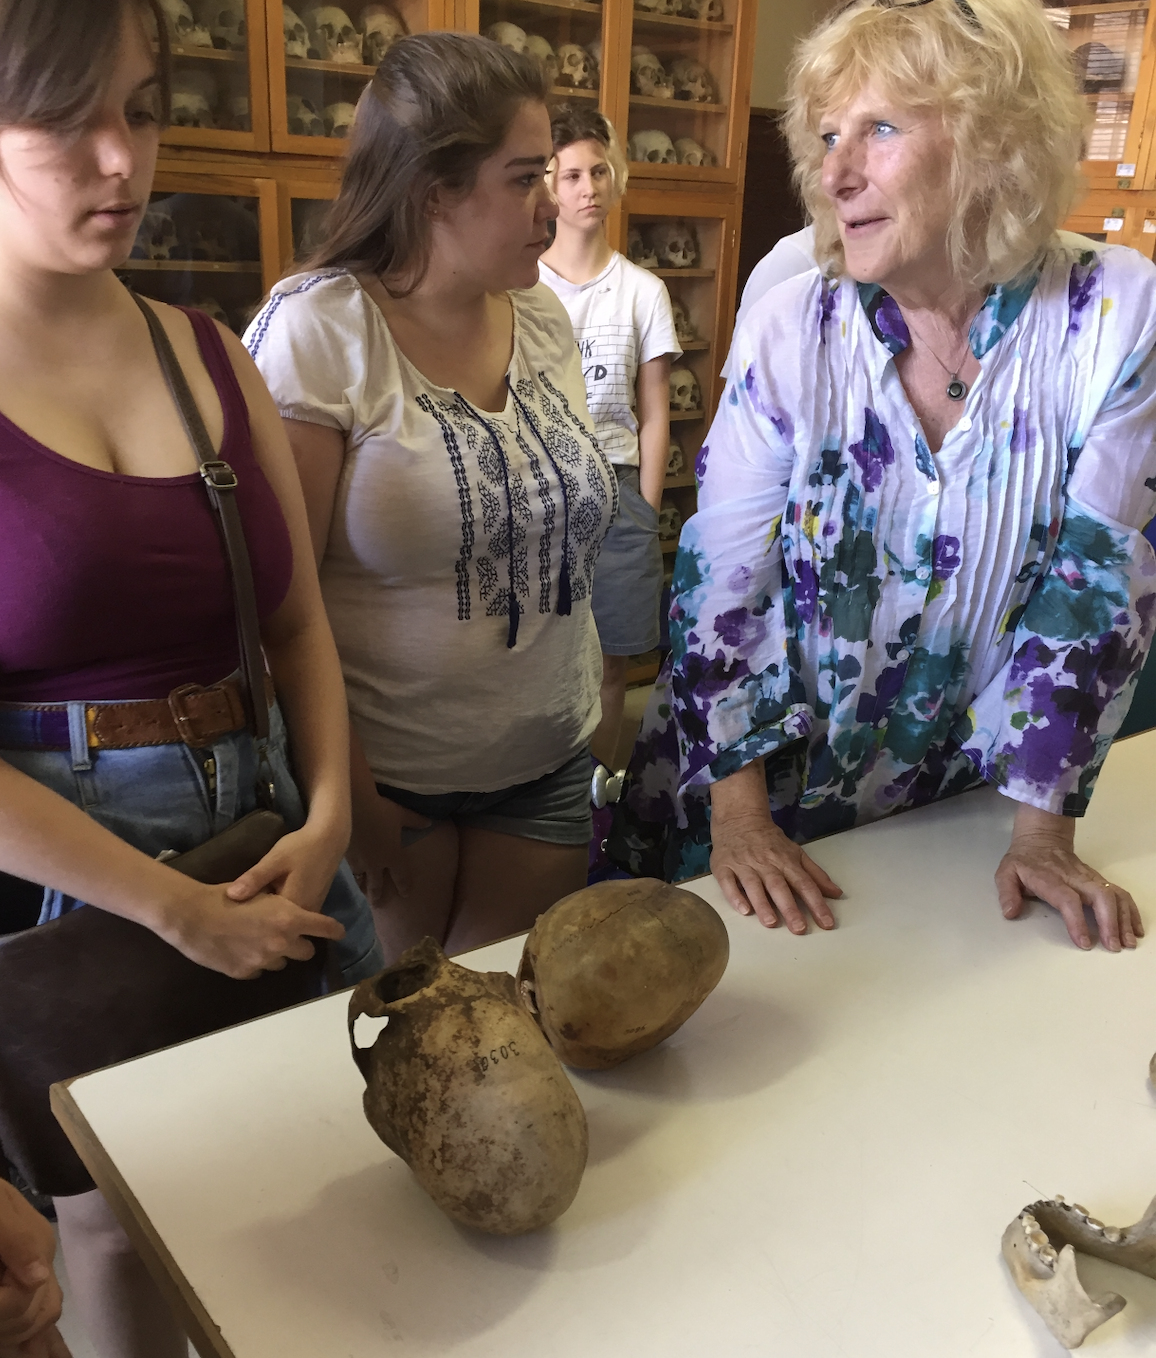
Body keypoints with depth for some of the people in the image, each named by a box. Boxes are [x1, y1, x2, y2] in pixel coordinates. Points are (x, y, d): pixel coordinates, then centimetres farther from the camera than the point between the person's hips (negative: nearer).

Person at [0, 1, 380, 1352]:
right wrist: (180, 911, -16)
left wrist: (326, 823, -8)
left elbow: (300, 622, 6)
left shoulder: (213, 357, 5)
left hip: (260, 827, 4)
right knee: (118, 1217, 16)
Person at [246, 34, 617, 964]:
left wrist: (591, 716, 13)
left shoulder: (545, 318, 5)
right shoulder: (320, 331, -14)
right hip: (385, 776, -5)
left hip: (548, 765, 5)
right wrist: (346, 795, -15)